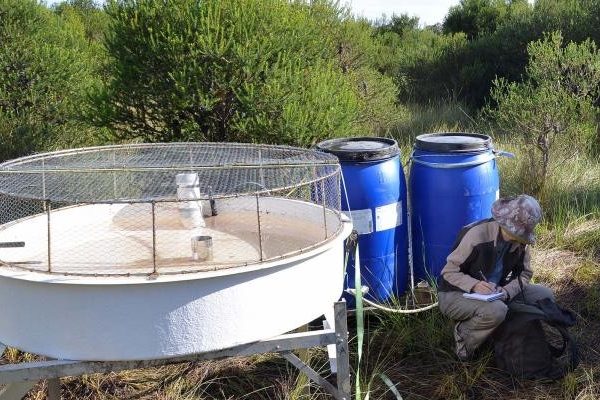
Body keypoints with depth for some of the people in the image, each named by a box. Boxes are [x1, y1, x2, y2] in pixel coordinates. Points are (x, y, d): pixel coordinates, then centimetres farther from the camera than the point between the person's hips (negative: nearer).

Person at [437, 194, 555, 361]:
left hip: (495, 292, 7)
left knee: (545, 296, -4)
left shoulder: (521, 241, -6)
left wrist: (506, 291, -18)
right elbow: (448, 272, -20)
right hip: (456, 295, -7)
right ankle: (464, 332, -8)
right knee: (496, 311, -37)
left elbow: (525, 274, 3)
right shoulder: (476, 234, -26)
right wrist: (474, 285, -37)